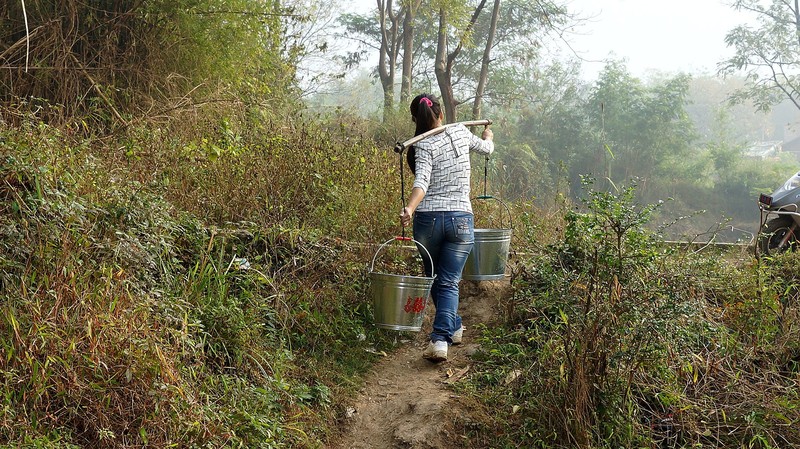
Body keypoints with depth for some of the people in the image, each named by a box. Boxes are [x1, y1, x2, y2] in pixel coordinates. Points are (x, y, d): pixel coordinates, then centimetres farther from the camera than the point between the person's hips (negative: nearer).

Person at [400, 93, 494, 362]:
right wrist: (488, 136, 50)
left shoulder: (424, 146, -5)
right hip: (461, 219, 2)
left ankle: (454, 328, 36)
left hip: (428, 219, -1)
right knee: (448, 283, 2)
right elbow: (486, 148, 27)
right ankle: (440, 340, -12)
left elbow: (422, 181, -23)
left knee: (434, 279, 21)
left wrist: (409, 208, -36)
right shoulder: (460, 133, 6)